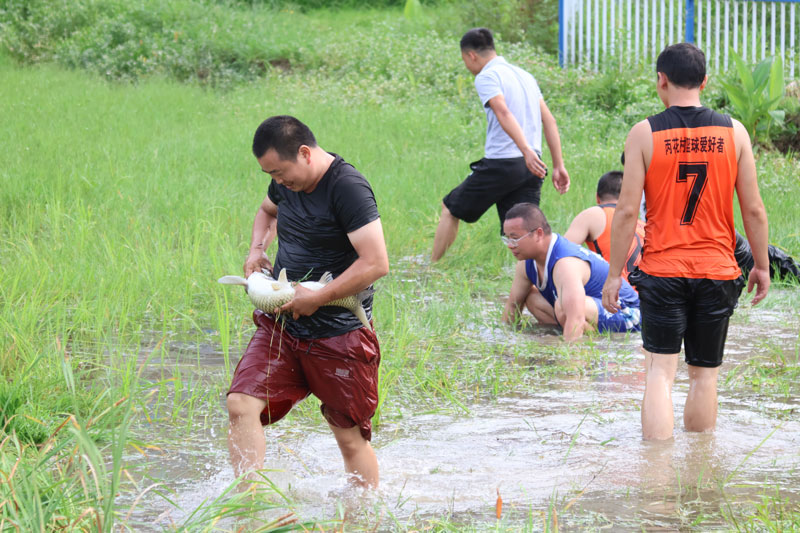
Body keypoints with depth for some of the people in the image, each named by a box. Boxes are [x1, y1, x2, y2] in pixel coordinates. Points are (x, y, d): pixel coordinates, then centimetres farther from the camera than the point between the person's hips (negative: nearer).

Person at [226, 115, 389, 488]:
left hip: (338, 334, -7)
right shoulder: (287, 181, 6)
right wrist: (257, 248, 10)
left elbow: (376, 263, -26)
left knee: (351, 438, 5)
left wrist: (317, 298, -22)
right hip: (281, 326, 7)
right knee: (241, 406, -12)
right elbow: (267, 211, 31)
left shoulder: (348, 188, -19)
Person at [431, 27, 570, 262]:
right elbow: (549, 121, 15)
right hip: (531, 169, 6)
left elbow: (504, 114, -22)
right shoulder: (524, 75, 19)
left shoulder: (486, 77, -5)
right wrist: (559, 165, 13)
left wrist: (526, 151, -34)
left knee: (450, 209, 14)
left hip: (500, 163, -6)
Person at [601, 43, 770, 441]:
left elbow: (627, 211, -8)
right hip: (717, 273, 2)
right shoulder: (733, 132, 0)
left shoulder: (644, 133, -6)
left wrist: (613, 274, -1)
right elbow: (754, 209, 2)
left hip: (662, 270, -2)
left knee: (660, 372, -2)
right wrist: (761, 265, 14)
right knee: (704, 375, 13)